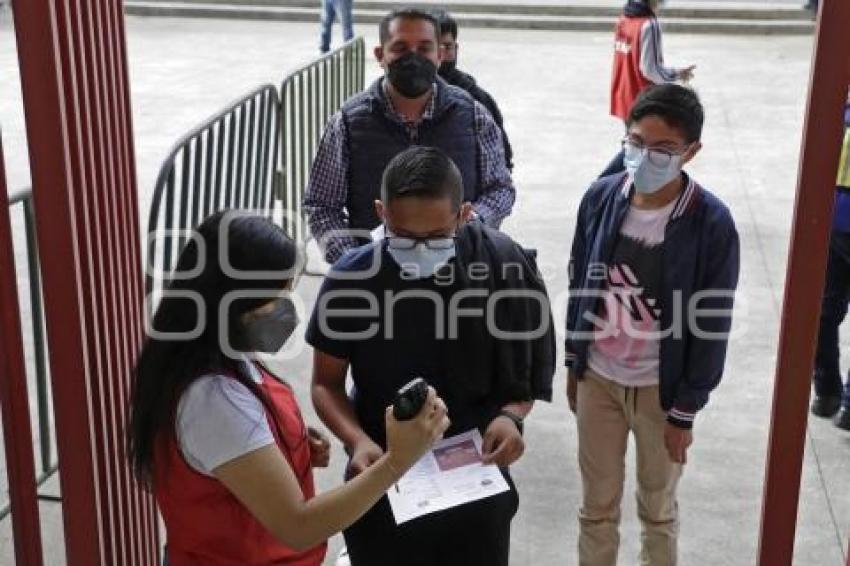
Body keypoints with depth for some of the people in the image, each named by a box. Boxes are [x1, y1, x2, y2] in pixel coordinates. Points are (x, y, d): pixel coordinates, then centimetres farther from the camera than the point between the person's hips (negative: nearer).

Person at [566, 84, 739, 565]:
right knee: (597, 506, 17)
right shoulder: (601, 198, -8)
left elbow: (712, 325, -12)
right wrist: (574, 363, 10)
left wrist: (686, 411, -8)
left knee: (658, 509, 18)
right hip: (597, 377, 3)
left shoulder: (711, 223, -18)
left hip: (661, 389, -3)